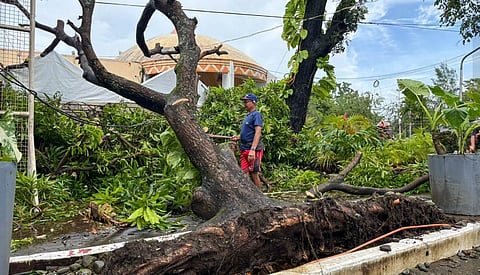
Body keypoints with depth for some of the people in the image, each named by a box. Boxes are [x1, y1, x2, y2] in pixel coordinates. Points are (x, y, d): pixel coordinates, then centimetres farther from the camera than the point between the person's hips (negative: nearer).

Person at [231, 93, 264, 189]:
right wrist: (238, 137, 9)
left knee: (254, 174, -1)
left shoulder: (256, 115, -8)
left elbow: (258, 132, -19)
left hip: (254, 150, -8)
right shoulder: (248, 116, 18)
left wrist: (253, 149, -27)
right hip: (244, 149, 8)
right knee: (245, 174, 6)